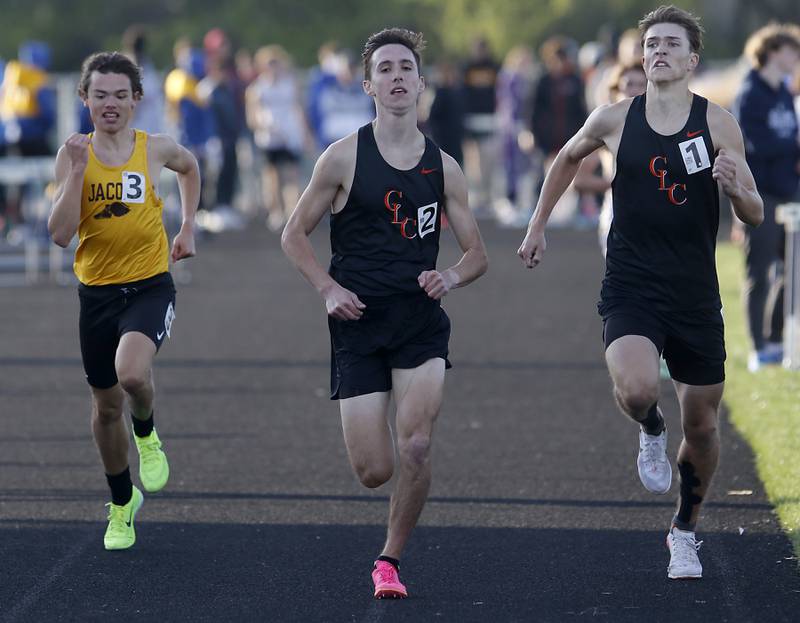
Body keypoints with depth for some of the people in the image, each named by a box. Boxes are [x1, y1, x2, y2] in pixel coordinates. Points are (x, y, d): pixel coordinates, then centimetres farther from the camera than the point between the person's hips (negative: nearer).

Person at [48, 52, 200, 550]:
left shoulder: (156, 149, -3)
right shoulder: (74, 156, -4)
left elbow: (190, 167, 22)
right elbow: (60, 234, -13)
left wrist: (188, 227, 15)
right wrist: (77, 171, -20)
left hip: (150, 286, -2)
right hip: (97, 291, 2)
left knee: (132, 372, -30)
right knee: (106, 403, 13)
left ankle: (147, 434, 6)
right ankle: (122, 502, 35)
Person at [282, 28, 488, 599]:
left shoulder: (443, 167, 6)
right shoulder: (344, 158, -1)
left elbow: (477, 253, 13)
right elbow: (295, 235, 5)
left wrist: (451, 277, -9)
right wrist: (328, 288, -10)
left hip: (421, 321, 1)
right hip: (359, 322, -1)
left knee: (416, 446, -18)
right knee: (374, 471, -6)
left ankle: (391, 559, 2)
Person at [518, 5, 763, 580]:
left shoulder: (718, 123, -3)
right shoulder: (615, 121, -1)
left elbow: (755, 216, -1)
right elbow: (568, 158, 21)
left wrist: (736, 188, -22)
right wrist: (538, 225, 21)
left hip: (696, 295, 1)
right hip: (631, 290, -1)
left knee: (702, 425, 8)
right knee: (636, 390, -29)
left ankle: (686, 532, 33)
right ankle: (652, 432, 8)